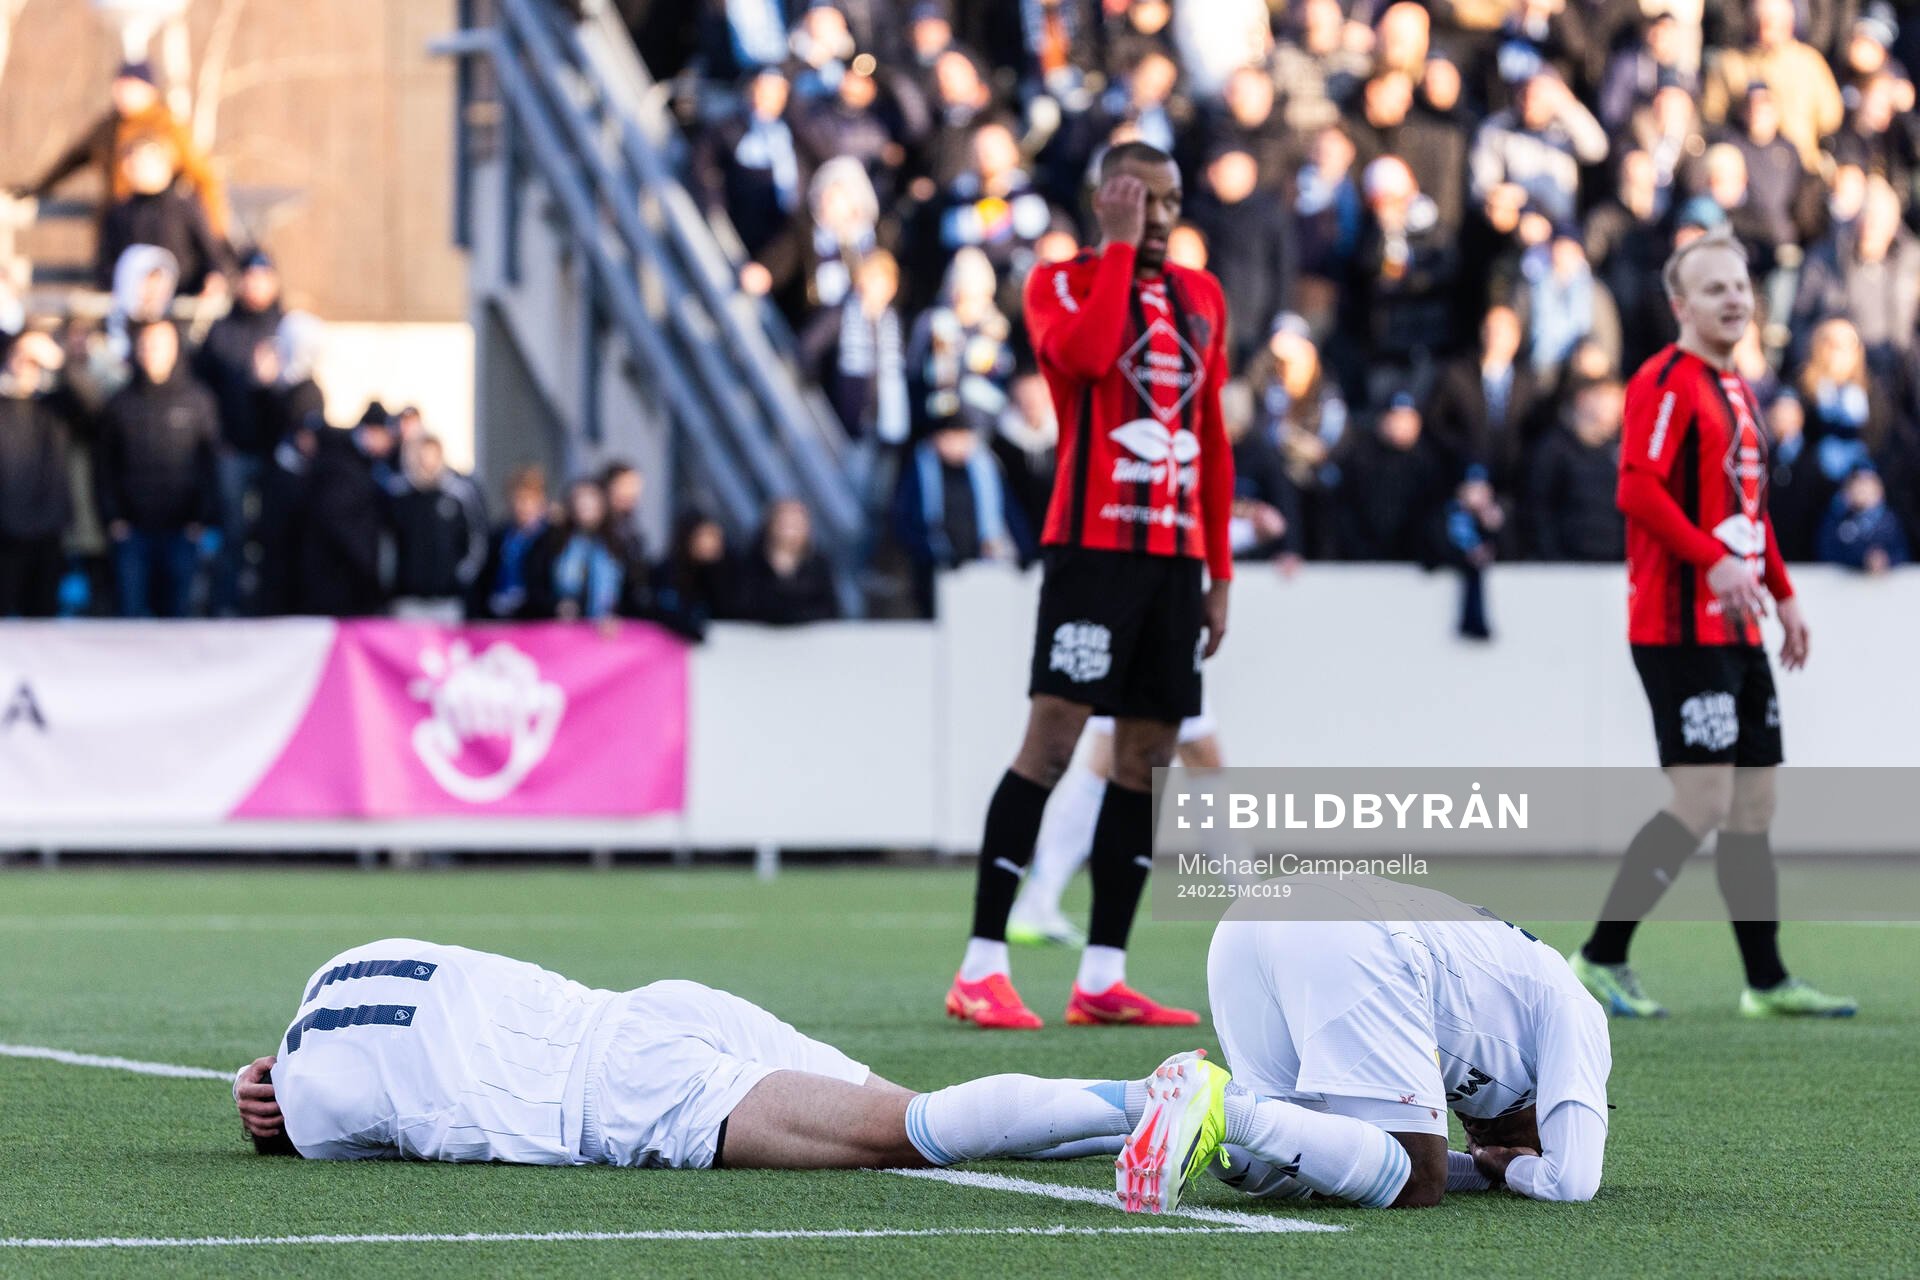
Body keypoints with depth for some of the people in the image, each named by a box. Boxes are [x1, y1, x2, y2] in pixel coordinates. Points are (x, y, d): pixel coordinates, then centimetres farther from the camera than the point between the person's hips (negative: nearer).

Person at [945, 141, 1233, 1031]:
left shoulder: (1201, 297, 17)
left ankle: (1102, 980, 7)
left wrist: (1219, 572, 15)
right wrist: (1120, 247, -14)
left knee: (1146, 758, 4)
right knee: (1052, 741, -12)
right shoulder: (1062, 283, 0)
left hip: (1177, 556, 6)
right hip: (1093, 545, -6)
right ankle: (981, 969, -11)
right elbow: (1084, 354, -24)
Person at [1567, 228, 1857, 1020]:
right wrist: (1716, 562, -29)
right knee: (1702, 804, -13)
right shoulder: (1665, 381, -11)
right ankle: (1600, 958, -4)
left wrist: (1781, 594, 22)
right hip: (1682, 626, -9)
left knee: (1754, 806, 9)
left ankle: (1767, 983, 14)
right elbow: (1637, 488, -22)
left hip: (1737, 631, 9)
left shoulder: (1736, 388, 18)